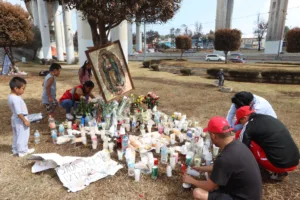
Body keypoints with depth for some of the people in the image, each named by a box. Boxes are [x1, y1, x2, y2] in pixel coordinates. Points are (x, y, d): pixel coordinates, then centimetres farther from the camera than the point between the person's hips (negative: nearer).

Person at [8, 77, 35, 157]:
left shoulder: (11, 96, 4)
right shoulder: (16, 99, -28)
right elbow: (19, 112, -27)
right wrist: (25, 120, -20)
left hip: (15, 119, 10)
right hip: (20, 120, -10)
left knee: (16, 135, 20)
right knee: (22, 135, 3)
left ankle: (15, 150, 31)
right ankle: (22, 151, 15)